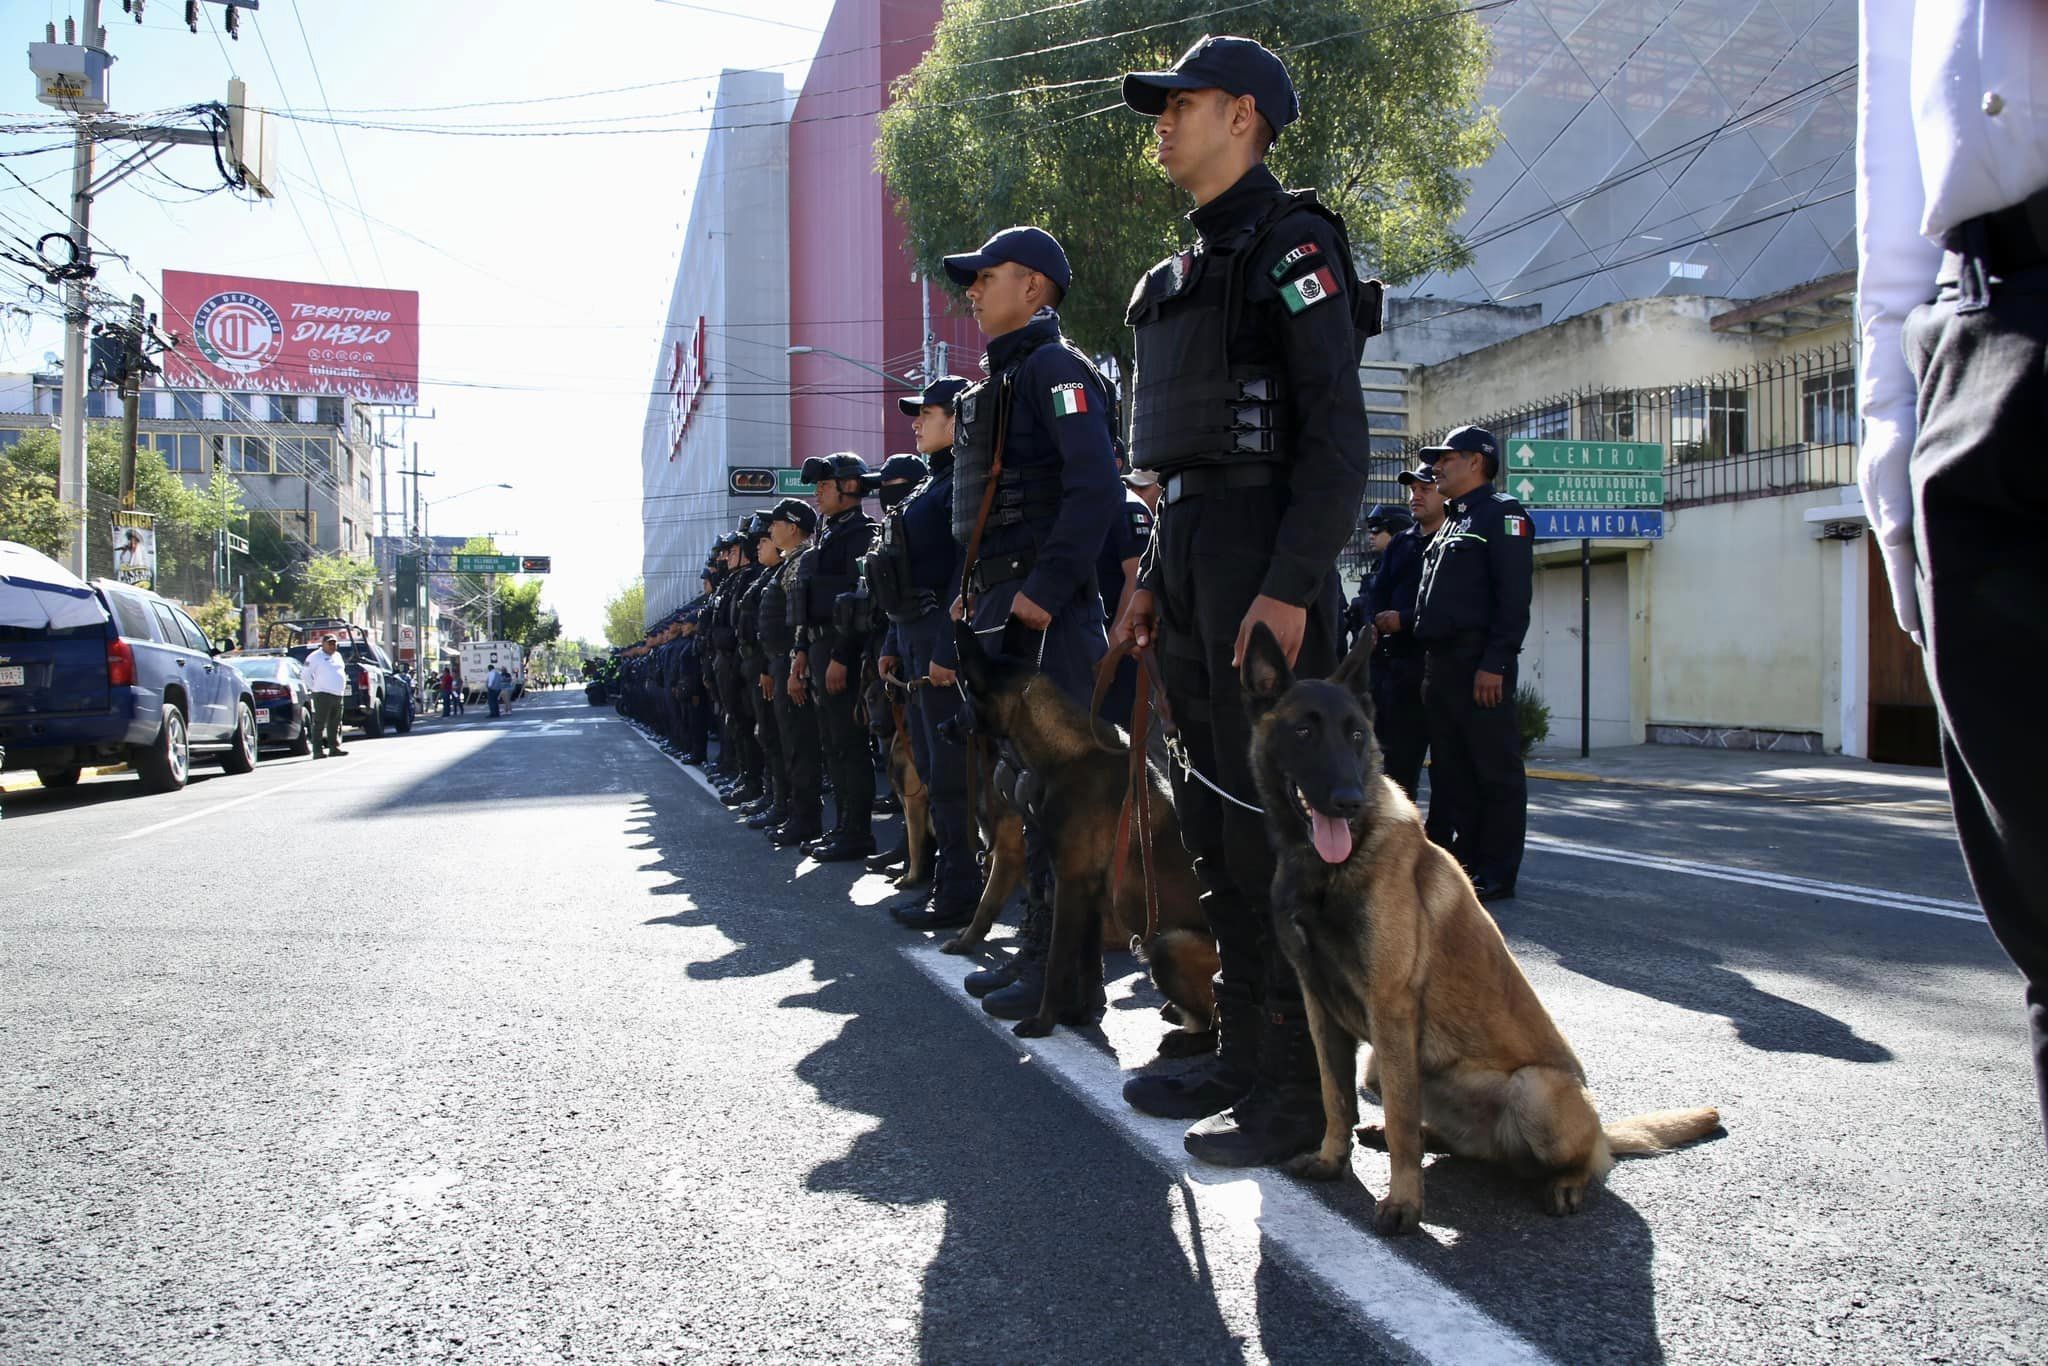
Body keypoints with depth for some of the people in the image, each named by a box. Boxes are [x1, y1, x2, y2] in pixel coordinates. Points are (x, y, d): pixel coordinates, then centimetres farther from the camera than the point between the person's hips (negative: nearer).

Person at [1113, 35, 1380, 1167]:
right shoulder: (1186, 273, 22)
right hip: (1190, 548, 10)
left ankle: (1299, 1091, 2)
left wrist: (1289, 587, -23)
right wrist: (1154, 578, 18)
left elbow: (1338, 435, -15)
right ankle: (1240, 1057, 22)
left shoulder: (1291, 242, -6)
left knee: (1270, 818, -7)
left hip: (1263, 555, -9)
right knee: (1211, 815, 11)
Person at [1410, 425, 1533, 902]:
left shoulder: (1501, 514, -3)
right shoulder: (1450, 523, 24)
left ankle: (1496, 873, 0)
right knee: (1451, 769, 11)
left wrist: (1495, 662, -21)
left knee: (1494, 770, -4)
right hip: (1441, 661, 9)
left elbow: (1514, 595, -13)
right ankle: (1463, 860, 18)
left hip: (1480, 663, -9)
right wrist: (1430, 665, 15)